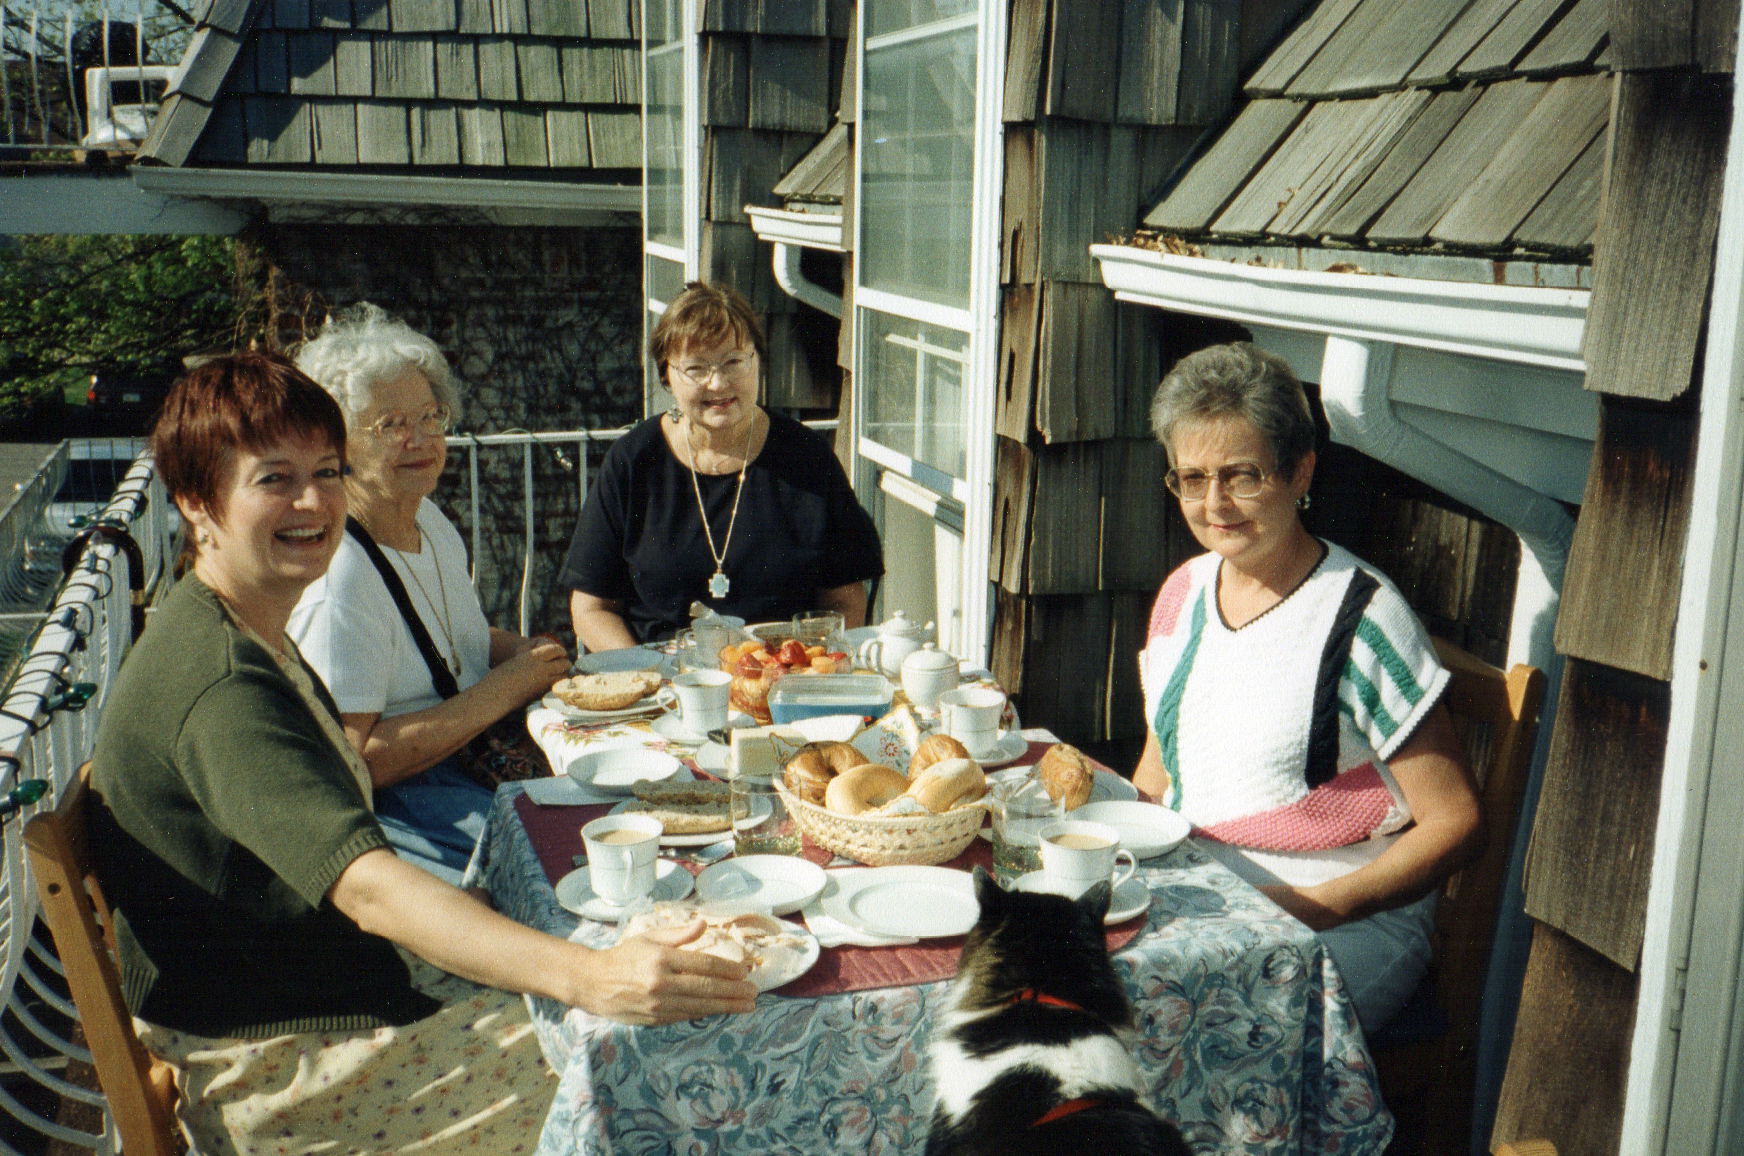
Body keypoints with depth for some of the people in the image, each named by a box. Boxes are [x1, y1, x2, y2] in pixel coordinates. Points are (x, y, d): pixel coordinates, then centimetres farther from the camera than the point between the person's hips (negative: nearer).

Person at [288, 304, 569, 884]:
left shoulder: (430, 521, 8)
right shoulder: (338, 573, -20)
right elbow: (355, 760, -24)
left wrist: (521, 651, 3)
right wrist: (506, 688, -19)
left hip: (473, 759, 9)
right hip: (388, 807, -9)